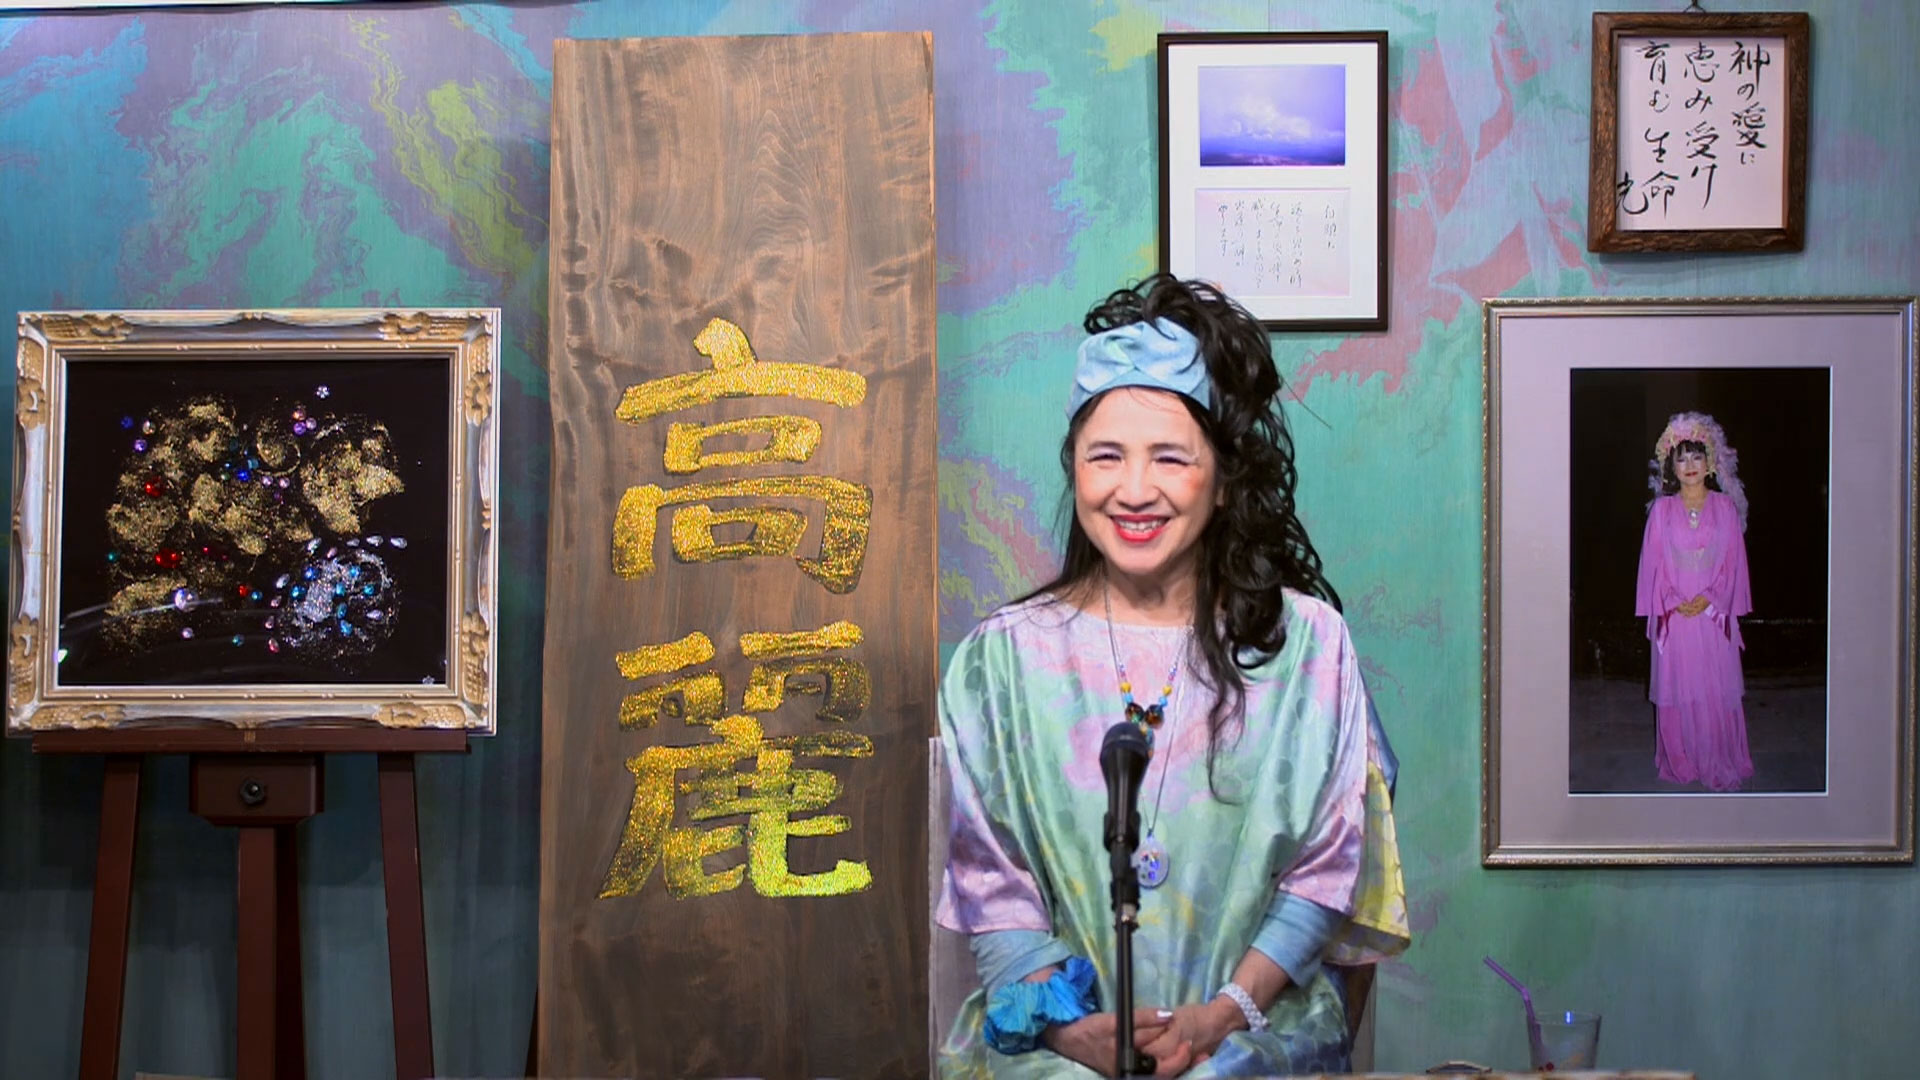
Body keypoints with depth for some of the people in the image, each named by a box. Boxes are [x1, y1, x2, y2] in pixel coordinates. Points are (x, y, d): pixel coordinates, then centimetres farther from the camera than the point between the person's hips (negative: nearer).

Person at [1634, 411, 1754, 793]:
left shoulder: (1724, 507, 3)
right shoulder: (1662, 509, 3)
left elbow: (1734, 560, 2)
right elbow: (1653, 561, 3)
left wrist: (1710, 598, -10)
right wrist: (1673, 601, -9)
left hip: (1714, 612, 0)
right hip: (1674, 614, 0)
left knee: (1717, 688, 0)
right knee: (1676, 689, 2)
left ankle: (1720, 764, 10)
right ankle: (1681, 764, 12)